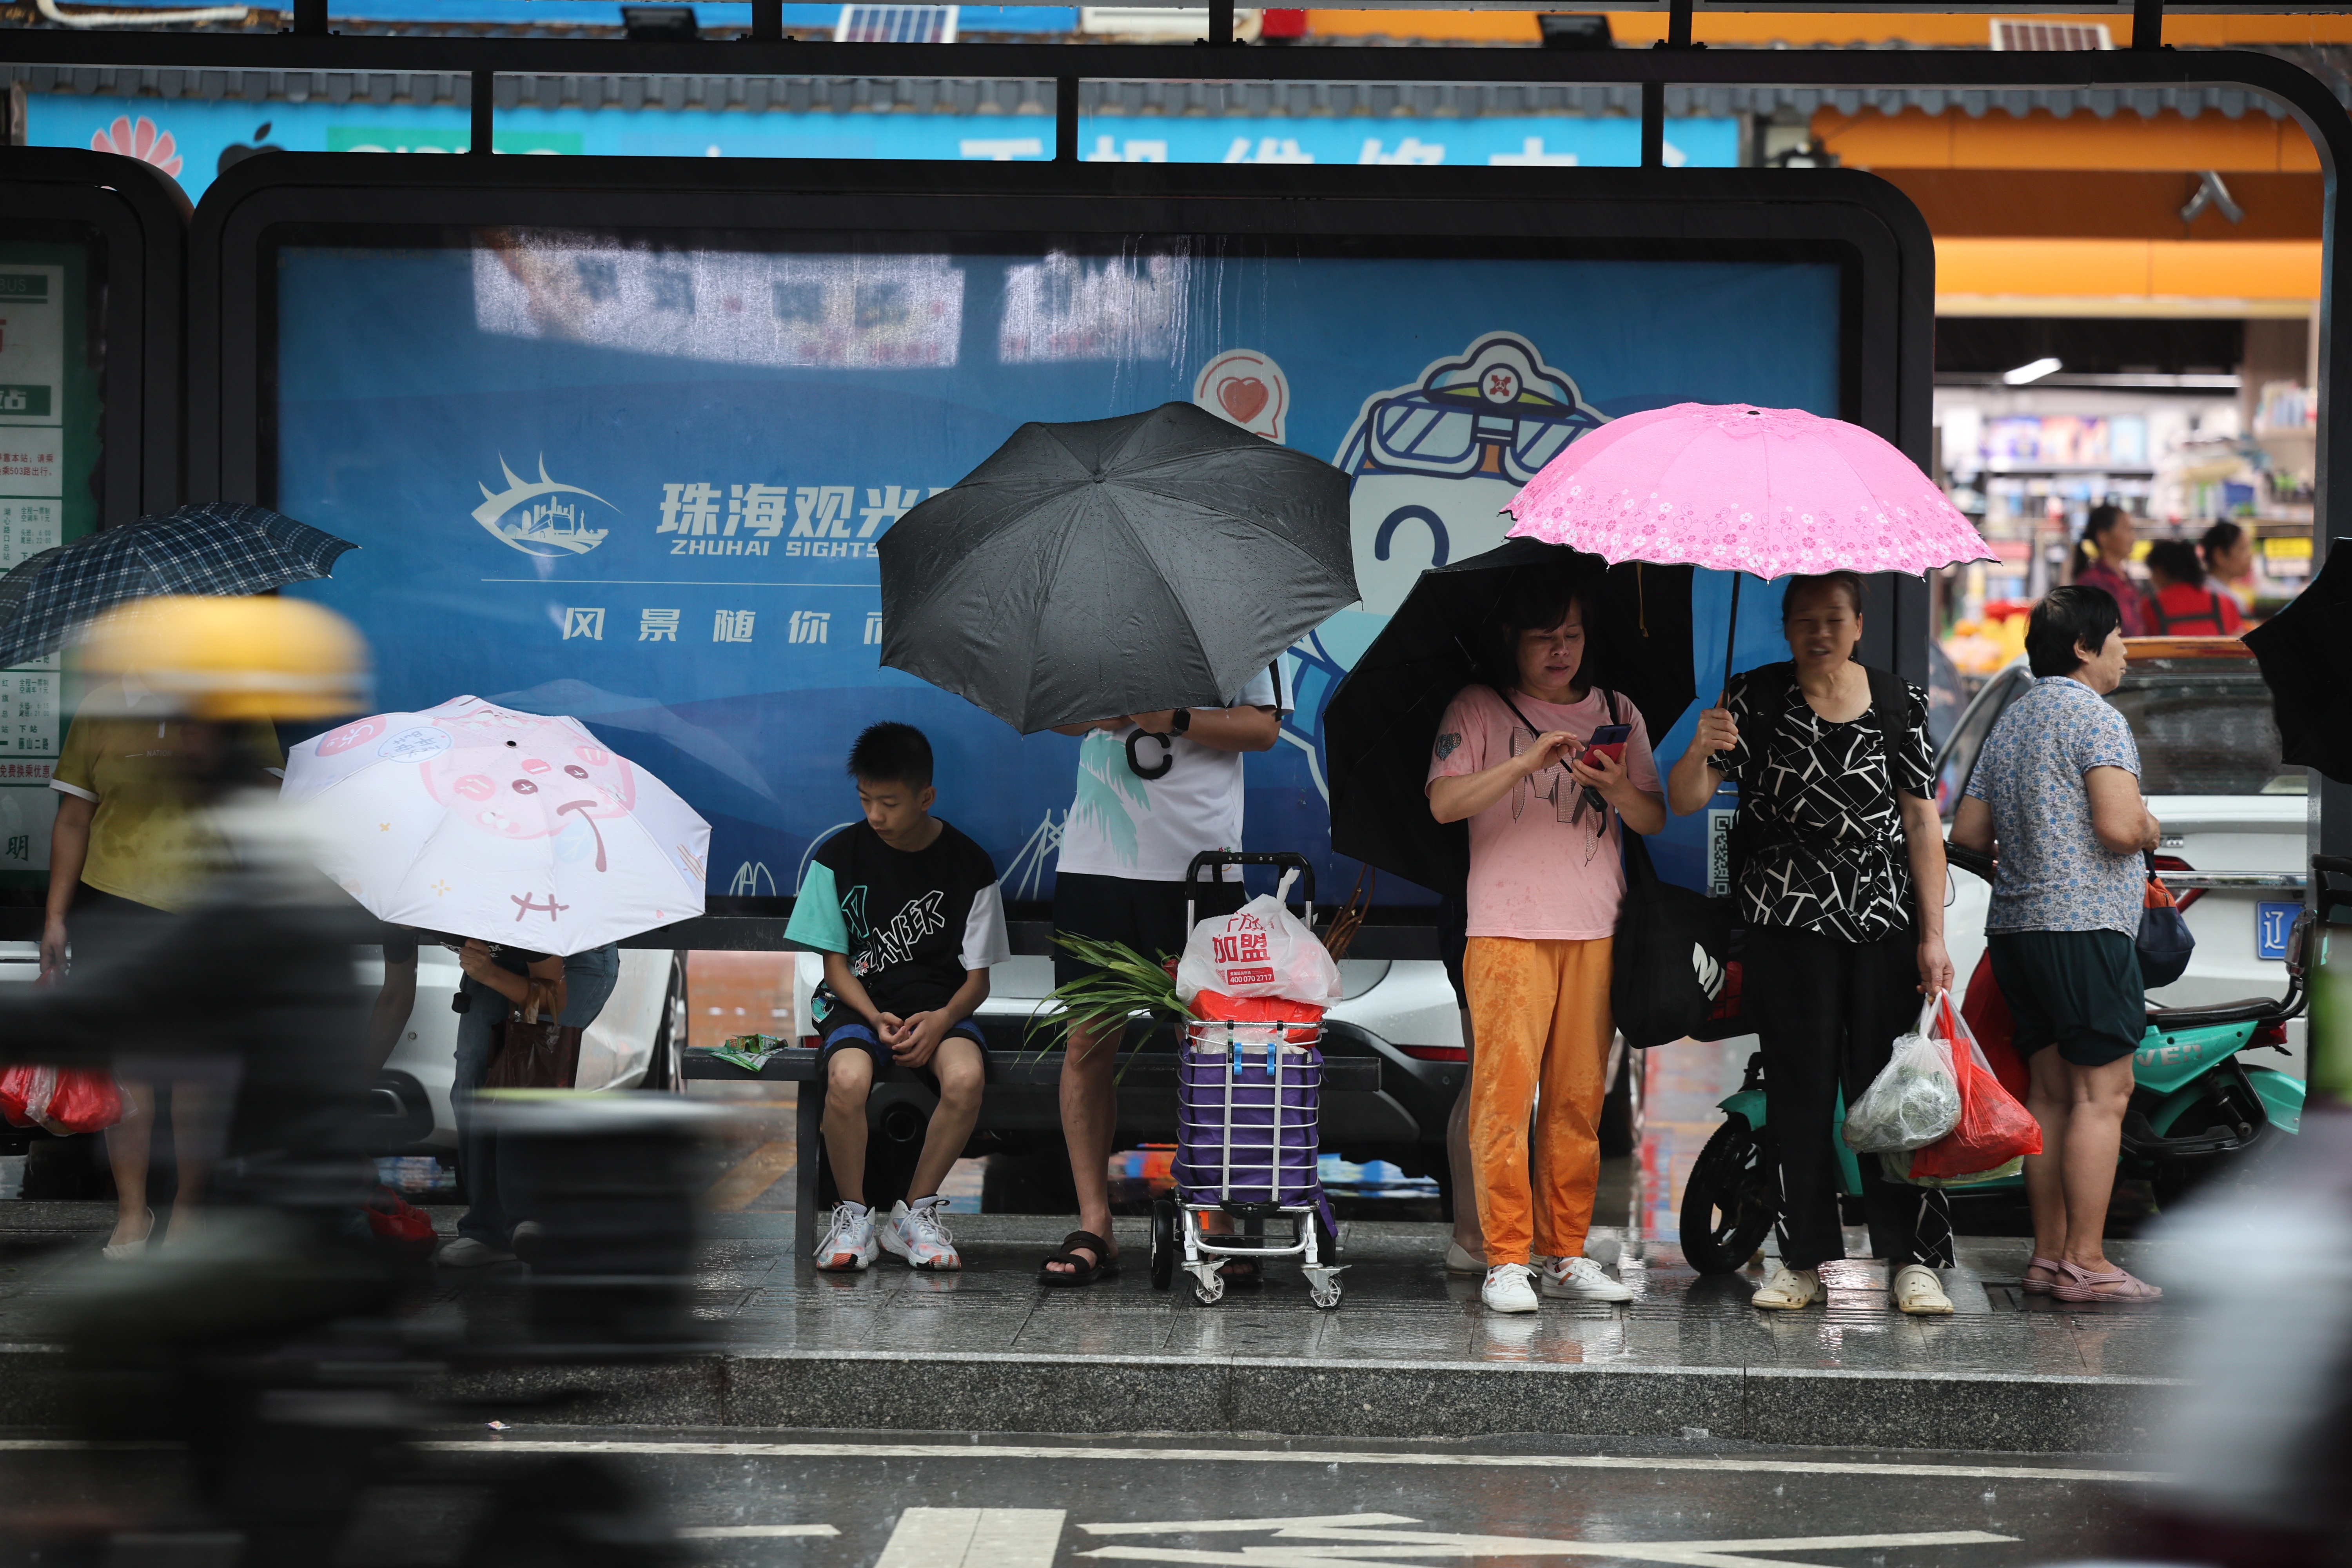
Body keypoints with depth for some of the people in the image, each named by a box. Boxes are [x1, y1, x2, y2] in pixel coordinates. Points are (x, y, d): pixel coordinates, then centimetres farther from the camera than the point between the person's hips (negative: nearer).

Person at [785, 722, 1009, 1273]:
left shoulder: (969, 865, -1)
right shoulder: (839, 857, 0)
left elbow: (978, 977, 3)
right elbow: (836, 962, 3)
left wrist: (941, 1019, -18)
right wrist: (876, 1019, -16)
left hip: (941, 1004, 0)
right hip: (860, 1001, 0)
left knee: (966, 1077, -34)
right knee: (847, 1078, -35)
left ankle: (915, 1211, -13)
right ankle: (853, 1215, -12)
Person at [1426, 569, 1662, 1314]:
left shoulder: (1617, 714, 16)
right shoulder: (1477, 708, 6)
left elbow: (1654, 821, 13)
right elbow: (1443, 802, -6)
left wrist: (1616, 786, -8)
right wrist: (1527, 763, -16)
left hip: (1596, 931, 3)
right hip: (1508, 930, -3)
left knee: (1579, 1097, 2)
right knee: (1506, 1090, -10)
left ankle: (1567, 1254, 8)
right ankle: (1506, 1260, -7)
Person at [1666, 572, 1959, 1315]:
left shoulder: (1899, 702, 6)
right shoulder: (1756, 699, 1)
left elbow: (1922, 823, 7)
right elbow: (1684, 802, -6)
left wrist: (1933, 936, 2)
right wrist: (1701, 752, -29)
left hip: (1886, 921, 1)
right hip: (1788, 921, -1)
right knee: (1800, 1093, 3)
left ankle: (1913, 1258, 4)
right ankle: (1805, 1258, 11)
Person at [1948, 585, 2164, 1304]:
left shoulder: (2008, 722, 17)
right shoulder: (2094, 716, -9)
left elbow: (1967, 832, 18)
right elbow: (2120, 827, -21)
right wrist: (2151, 828, 0)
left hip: (2015, 923, 9)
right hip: (2086, 923, -9)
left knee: (2049, 1092, 11)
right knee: (2102, 1094, -6)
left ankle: (2049, 1254, 13)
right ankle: (2086, 1263, -8)